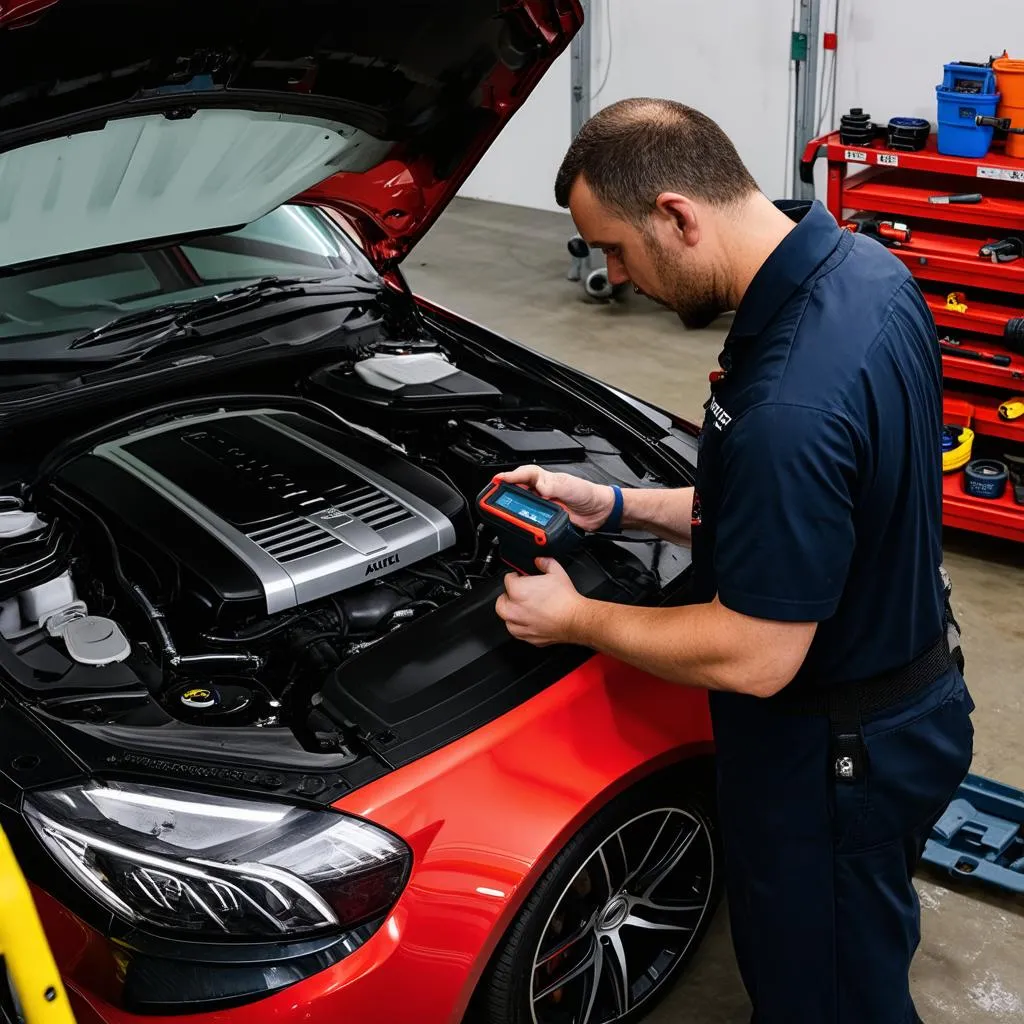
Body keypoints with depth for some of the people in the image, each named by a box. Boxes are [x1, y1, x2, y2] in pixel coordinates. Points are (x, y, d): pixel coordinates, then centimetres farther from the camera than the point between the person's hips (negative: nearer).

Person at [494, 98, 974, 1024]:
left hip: (834, 754, -9)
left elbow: (754, 658, -27)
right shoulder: (867, 269, -5)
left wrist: (573, 620, -13)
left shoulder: (788, 406, -37)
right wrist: (617, 507, 6)